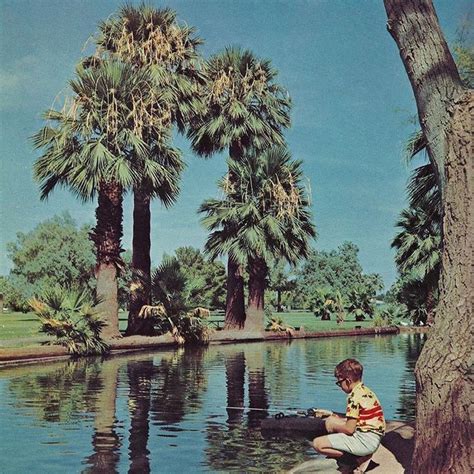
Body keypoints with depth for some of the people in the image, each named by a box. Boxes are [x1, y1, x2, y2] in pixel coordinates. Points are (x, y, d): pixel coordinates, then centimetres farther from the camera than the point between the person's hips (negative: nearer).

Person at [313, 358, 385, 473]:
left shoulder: (355, 396, -17)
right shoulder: (365, 390, 12)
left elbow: (349, 429, -17)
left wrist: (334, 426, 1)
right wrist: (339, 419, 14)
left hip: (366, 441, -10)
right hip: (373, 437, 10)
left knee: (318, 443, -12)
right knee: (330, 420, 20)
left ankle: (359, 459, -6)